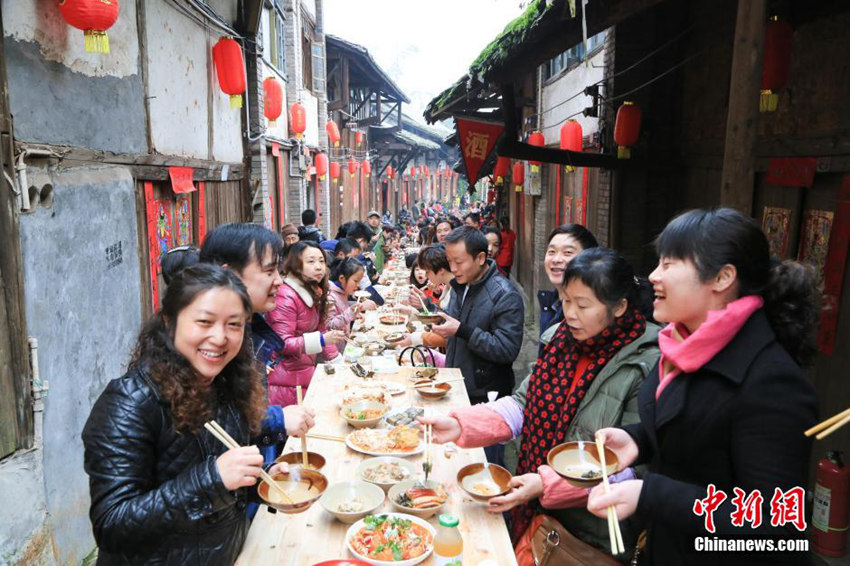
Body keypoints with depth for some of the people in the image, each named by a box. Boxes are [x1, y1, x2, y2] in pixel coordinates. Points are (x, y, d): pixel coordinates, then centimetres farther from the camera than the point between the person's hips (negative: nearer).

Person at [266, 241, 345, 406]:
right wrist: (321, 340, -29)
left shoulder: (314, 292, 8)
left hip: (306, 373, 8)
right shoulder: (286, 297, -18)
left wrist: (337, 360, 10)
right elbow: (282, 344, -21)